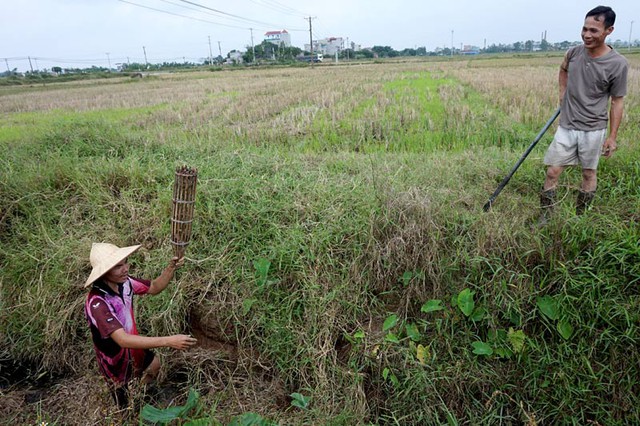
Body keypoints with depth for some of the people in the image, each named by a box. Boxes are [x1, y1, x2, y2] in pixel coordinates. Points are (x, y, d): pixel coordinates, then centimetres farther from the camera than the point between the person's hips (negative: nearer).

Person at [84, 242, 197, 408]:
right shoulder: (97, 303, -39)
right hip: (115, 359, -6)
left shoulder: (123, 282, -19)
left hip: (133, 346, 7)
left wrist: (171, 268, -23)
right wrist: (168, 341, -51)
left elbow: (154, 288, -3)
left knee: (154, 365, 32)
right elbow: (122, 340, -46)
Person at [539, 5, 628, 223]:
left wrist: (612, 136, -5)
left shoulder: (617, 64, -12)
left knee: (589, 174, 10)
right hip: (566, 127, 3)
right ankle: (544, 221, 8)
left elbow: (617, 102, -4)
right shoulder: (574, 52, -2)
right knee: (552, 172, -1)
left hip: (593, 130, -2)